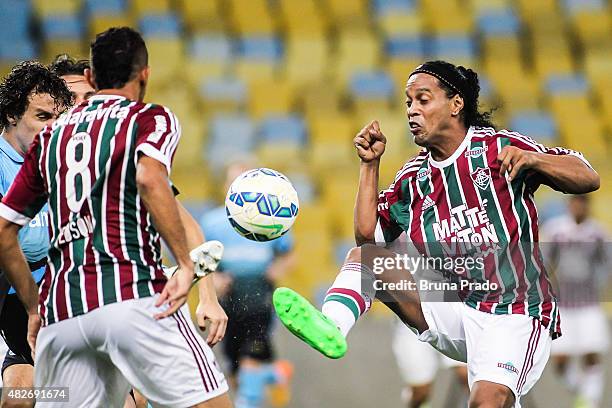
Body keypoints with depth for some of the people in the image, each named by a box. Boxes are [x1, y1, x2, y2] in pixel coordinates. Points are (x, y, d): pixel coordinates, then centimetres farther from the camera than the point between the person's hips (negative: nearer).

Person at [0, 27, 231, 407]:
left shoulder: (50, 137, 22)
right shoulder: (151, 118, 7)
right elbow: (149, 179, -16)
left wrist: (35, 307, 29)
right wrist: (186, 265, -14)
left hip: (60, 316, 5)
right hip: (133, 297, -5)